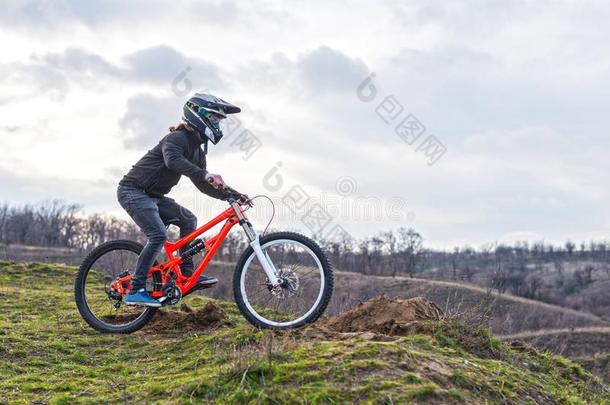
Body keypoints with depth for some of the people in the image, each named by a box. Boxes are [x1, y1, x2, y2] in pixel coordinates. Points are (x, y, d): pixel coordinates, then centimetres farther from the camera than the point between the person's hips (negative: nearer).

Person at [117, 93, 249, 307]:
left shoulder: (197, 150, 10)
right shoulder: (177, 138, -18)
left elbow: (203, 185, 12)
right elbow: (172, 160, -41)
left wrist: (231, 195, -1)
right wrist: (205, 174, -51)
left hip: (152, 195, 10)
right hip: (132, 190, -10)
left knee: (188, 219, 6)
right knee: (159, 235, -21)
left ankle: (186, 272, 8)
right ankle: (135, 290, -18)